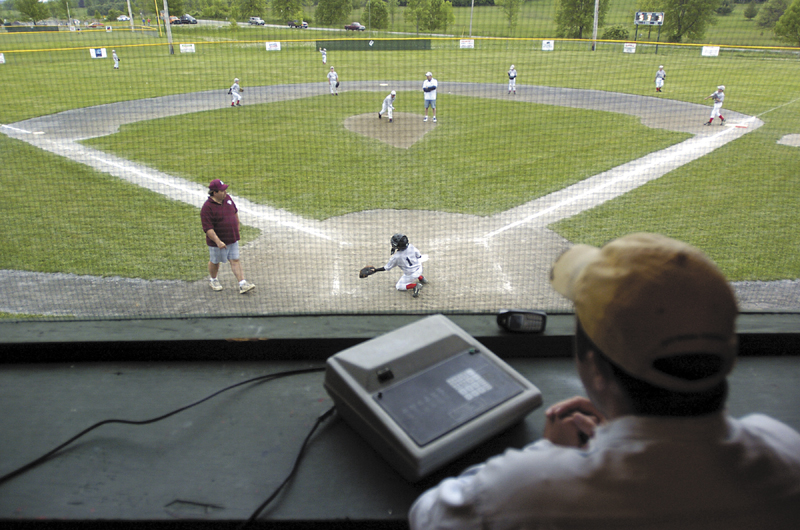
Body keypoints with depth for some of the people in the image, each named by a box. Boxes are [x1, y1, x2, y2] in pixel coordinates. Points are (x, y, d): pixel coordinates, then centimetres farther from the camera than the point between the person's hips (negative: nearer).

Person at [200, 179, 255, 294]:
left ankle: (242, 284, 3)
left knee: (235, 260, 4)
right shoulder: (207, 208, -23)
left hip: (233, 239, 6)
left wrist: (237, 226, 23)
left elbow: (235, 212, 18)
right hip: (217, 241, -6)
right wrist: (218, 241, -32)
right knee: (215, 262, 14)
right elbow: (208, 228, -26)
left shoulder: (227, 198, 0)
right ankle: (213, 280, 39)